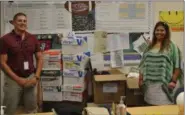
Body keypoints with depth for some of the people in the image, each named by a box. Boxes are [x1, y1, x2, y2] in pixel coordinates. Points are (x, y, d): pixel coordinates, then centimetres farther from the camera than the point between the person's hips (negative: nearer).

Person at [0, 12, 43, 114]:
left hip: (31, 78, 3)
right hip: (13, 79, -3)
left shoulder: (33, 39, 4)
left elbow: (39, 58, 9)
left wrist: (36, 77, -4)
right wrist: (18, 79, -15)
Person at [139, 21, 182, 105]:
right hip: (149, 84, 5)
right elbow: (143, 65, 16)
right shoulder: (150, 47, 15)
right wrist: (141, 79, 10)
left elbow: (177, 66, -4)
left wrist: (174, 81, -10)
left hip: (164, 84, -4)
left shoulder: (172, 47, -1)